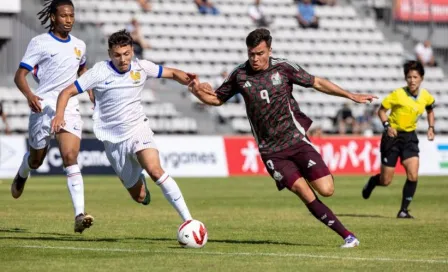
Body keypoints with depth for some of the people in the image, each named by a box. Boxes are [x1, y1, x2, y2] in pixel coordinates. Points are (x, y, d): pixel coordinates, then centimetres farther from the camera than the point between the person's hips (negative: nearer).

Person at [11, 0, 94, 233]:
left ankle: (79, 215, -27)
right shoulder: (40, 43, -6)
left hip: (69, 108, 2)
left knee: (70, 158, -16)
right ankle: (22, 175, 54)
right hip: (43, 107, -2)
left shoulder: (79, 45, 8)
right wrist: (29, 95, -29)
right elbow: (19, 76, -10)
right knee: (36, 159, 15)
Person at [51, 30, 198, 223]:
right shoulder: (100, 72, -11)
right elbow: (68, 92, -9)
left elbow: (171, 73, 10)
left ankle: (187, 219, -30)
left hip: (138, 129, 0)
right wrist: (59, 114, -28)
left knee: (155, 170, -30)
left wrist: (188, 79, -12)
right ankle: (139, 180, 46)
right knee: (139, 197, 5)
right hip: (114, 140, 0)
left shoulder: (141, 68, -3)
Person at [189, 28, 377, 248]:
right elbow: (217, 99, 15)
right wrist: (198, 92, -7)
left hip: (295, 139, 0)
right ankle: (347, 235, -8)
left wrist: (351, 96, 5)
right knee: (306, 195, -14)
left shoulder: (283, 68, -2)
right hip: (271, 151, 0)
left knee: (326, 190, -14)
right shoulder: (239, 75, 1)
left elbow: (317, 83, 7)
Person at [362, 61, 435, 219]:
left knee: (413, 176, -15)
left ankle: (404, 210, -1)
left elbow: (430, 110, 19)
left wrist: (431, 127, 5)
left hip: (410, 136, 3)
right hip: (393, 136, -3)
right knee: (385, 181, 1)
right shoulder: (398, 94, -17)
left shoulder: (426, 96, -3)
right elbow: (381, 110, -6)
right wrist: (387, 125, -22)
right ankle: (372, 182, 38)